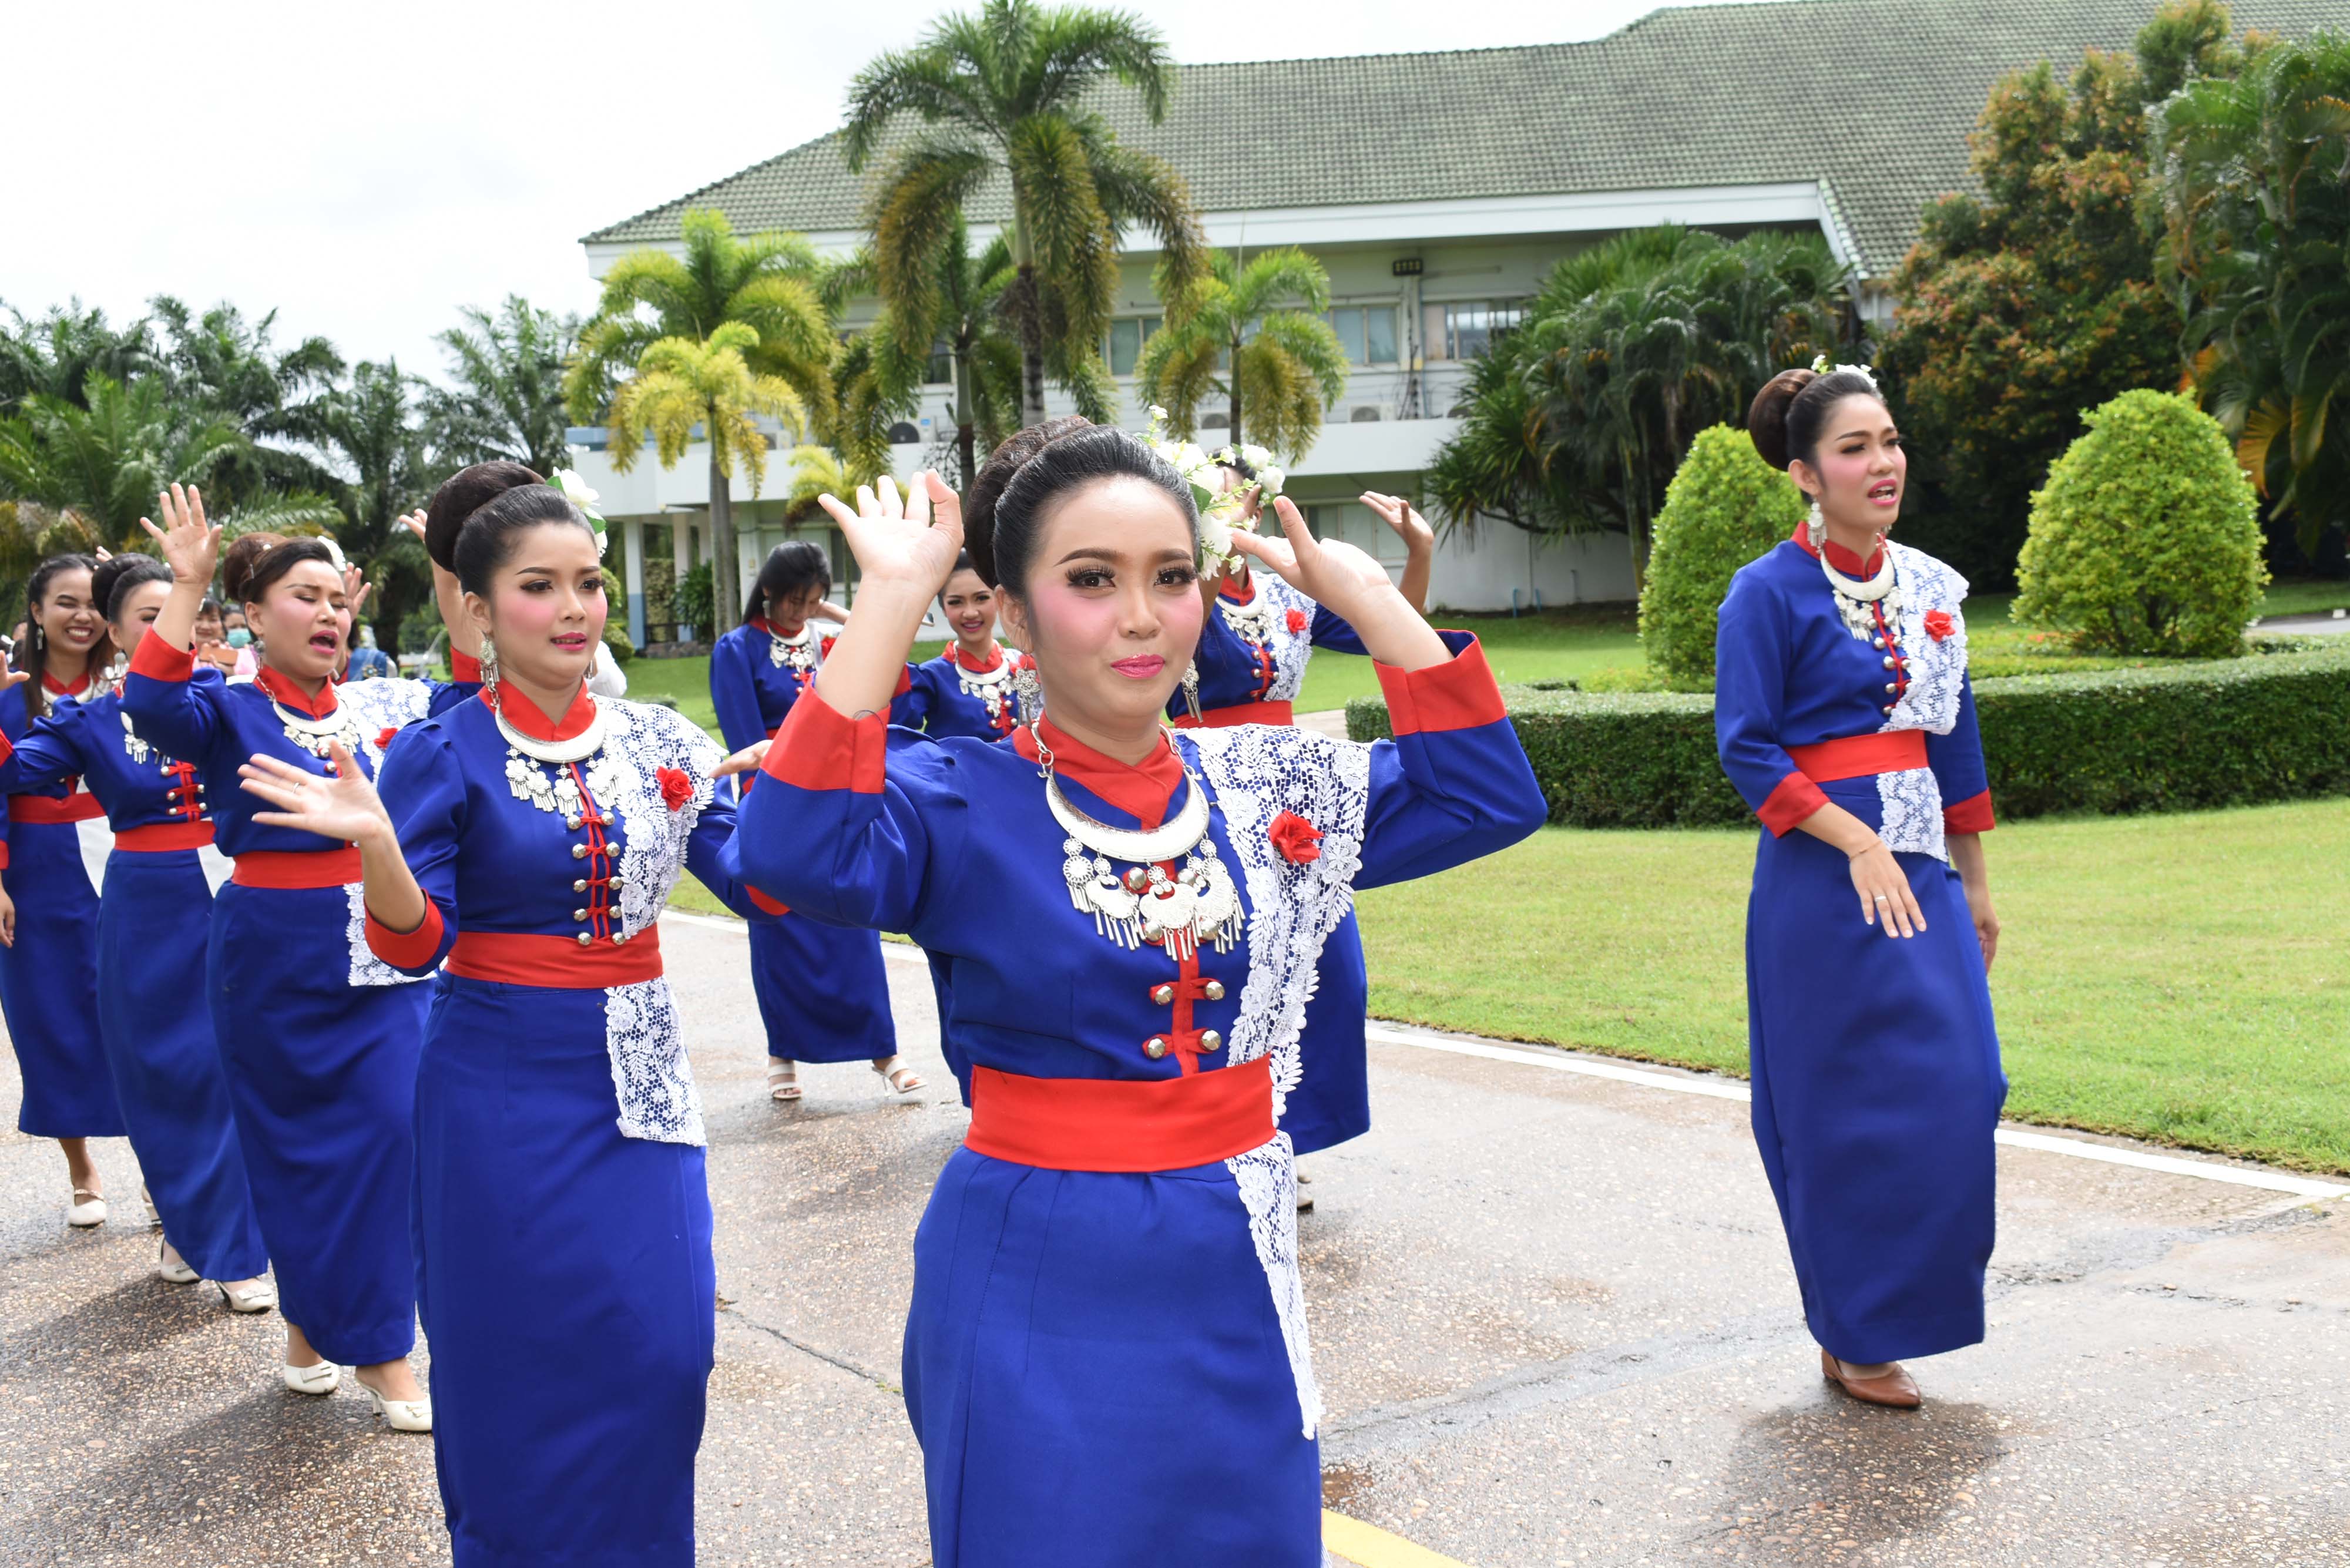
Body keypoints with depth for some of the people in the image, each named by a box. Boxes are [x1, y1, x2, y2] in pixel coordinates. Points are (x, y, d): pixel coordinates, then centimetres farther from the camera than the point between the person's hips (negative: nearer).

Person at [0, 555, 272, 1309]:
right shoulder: (90, 721, 2)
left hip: (231, 900, 0)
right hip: (147, 912, 0)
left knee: (235, 1070, 1)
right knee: (162, 1075, 8)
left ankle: (237, 1244, 11)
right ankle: (189, 1225, 27)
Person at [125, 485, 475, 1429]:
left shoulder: (381, 705, 8)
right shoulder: (229, 710, -4)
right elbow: (153, 710, -23)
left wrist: (452, 595, -4)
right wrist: (187, 588, -27)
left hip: (379, 954, 3)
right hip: (274, 955, -3)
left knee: (391, 1133, -2)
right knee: (294, 1145, 7)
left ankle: (381, 1350, 9)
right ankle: (314, 1325, 24)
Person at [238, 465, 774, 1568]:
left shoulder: (654, 743, 4)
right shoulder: (445, 757, -7)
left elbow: (758, 886, 2)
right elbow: (415, 946, -11)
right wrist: (372, 842, -29)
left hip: (638, 1077, 4)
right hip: (508, 1093, -3)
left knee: (664, 1346, 4)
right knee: (528, 1360, 3)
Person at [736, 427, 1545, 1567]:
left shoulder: (1265, 789, 4)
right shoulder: (963, 804, -9)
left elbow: (1486, 797, -2)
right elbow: (800, 852, -29)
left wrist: (1363, 593, -5)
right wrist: (891, 602, -26)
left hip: (1233, 1279, 4)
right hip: (1041, 1295, -4)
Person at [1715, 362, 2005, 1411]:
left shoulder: (1927, 586, 11)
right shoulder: (1771, 592, -8)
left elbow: (1954, 737, 17)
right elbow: (1746, 748, -12)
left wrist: (1974, 882, 18)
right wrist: (1859, 841, -21)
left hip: (1919, 871, 7)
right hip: (1824, 881, -6)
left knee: (1961, 1089, 5)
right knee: (1853, 1113, -1)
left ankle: (1894, 1310, 22)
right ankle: (1856, 1341, 14)